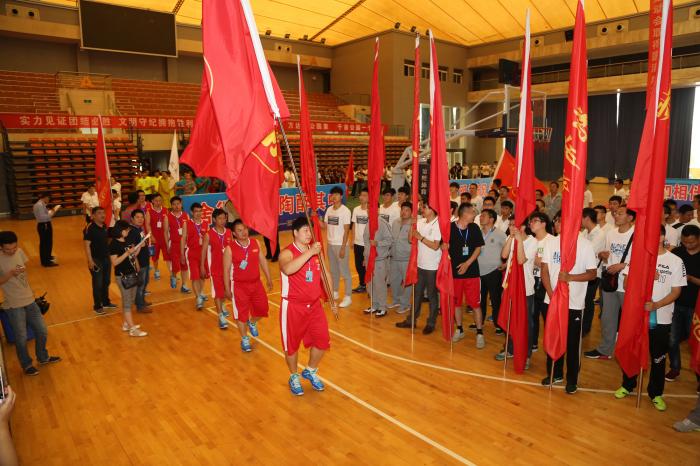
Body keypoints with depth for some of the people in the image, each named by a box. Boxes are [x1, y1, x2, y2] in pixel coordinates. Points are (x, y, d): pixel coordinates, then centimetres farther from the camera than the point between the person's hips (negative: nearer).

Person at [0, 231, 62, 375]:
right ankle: (26, 365, 29)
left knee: (42, 331, 14)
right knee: (21, 338, 7)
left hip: (29, 300, 5)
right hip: (13, 305, -5)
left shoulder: (19, 252, -1)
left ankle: (43, 358, 36)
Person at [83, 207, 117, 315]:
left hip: (106, 258, 7)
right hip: (96, 260, -7)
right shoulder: (89, 228, -16)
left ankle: (106, 302, 31)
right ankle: (97, 306, 14)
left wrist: (110, 255, 18)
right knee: (97, 284, 2)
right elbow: (87, 245, -19)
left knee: (106, 282, 17)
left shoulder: (105, 227, 6)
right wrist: (90, 260, -22)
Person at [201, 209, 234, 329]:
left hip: (227, 265, 4)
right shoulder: (209, 235, -11)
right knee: (217, 291, -3)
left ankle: (222, 306, 44)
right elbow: (204, 251, -5)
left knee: (225, 288, 18)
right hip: (215, 266, -4)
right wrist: (202, 266, -4)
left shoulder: (229, 232, -1)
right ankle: (221, 316, -1)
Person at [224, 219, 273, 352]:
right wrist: (227, 289, -7)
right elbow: (226, 270, -8)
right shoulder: (230, 248, -14)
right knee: (241, 313, 3)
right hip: (239, 285, -4)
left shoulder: (255, 243, -3)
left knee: (263, 308, 11)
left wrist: (268, 279, 8)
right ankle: (245, 339, 22)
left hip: (256, 283, 4)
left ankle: (252, 323, 43)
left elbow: (262, 261, 6)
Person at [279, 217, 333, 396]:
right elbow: (288, 269, -41)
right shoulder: (287, 253, -16)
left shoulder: (315, 251, 4)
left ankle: (310, 371, 33)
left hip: (314, 305, 5)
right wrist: (309, 252, -39)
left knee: (322, 340, 7)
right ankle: (294, 377, 34)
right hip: (293, 306, -5)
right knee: (292, 344, 9)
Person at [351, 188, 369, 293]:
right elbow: (354, 225, 10)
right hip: (357, 242, 6)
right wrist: (353, 240, 11)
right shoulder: (356, 209, 5)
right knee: (358, 265, 14)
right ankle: (362, 284, 30)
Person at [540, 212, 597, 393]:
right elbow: (545, 270, 2)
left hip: (574, 303, -3)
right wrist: (551, 293, -9)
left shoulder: (585, 244, -8)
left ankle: (572, 379, 24)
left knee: (572, 343, 7)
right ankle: (555, 373, 32)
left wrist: (570, 277, -22)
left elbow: (592, 274, -6)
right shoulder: (551, 242, 3)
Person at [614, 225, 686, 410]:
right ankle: (627, 385, 32)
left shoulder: (675, 261, -4)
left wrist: (656, 305, -19)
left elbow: (676, 291, -5)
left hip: (661, 318, -1)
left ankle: (656, 393, 27)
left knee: (658, 357, 10)